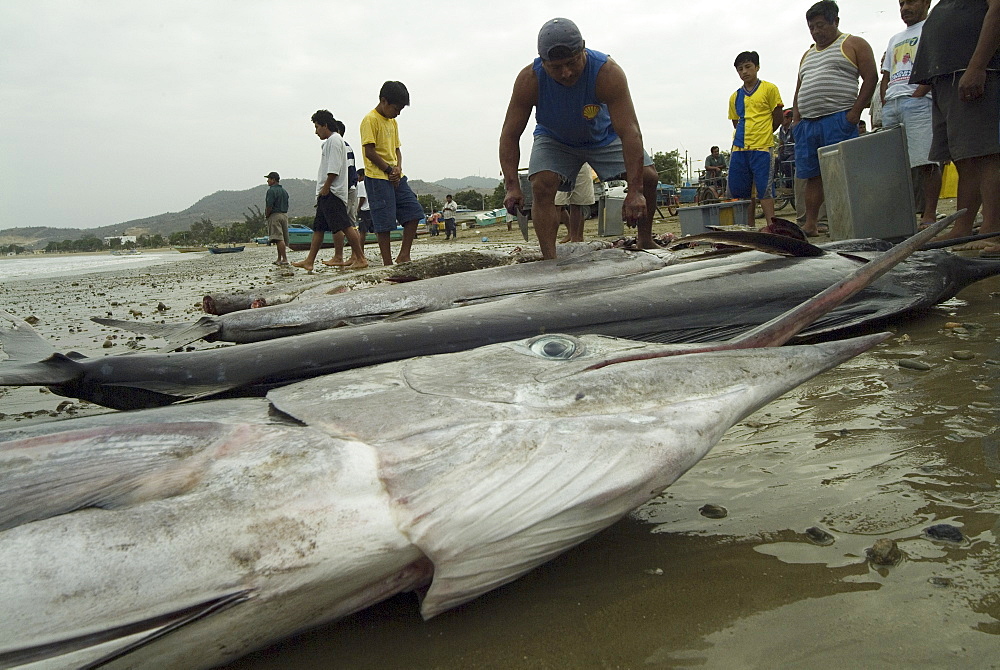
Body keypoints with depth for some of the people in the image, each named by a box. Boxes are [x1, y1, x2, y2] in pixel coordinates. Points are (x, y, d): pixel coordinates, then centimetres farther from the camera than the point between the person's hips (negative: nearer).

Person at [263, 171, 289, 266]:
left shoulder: (271, 190, -11)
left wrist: (266, 215, -5)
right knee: (283, 239, 9)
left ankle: (284, 259, -17)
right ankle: (279, 259, 17)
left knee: (279, 239, -11)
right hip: (285, 215, 8)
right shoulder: (284, 190, 14)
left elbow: (269, 206, -18)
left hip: (275, 216, -8)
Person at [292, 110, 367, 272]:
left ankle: (360, 259, -11)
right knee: (318, 227, 9)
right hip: (327, 193, 11)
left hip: (332, 192, -11)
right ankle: (309, 261, 11)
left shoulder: (334, 140, -8)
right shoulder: (329, 141, 23)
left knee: (345, 225, -12)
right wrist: (322, 190, 19)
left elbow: (334, 168, -17)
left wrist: (326, 187, -17)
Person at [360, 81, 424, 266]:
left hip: (396, 176, 8)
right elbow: (369, 152, -15)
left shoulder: (392, 122, 18)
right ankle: (387, 263, -1)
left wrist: (398, 168, -2)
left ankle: (404, 256, 8)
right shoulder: (370, 120, -9)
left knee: (414, 211, 2)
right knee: (384, 222, -6)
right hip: (378, 178, -8)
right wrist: (389, 170, -11)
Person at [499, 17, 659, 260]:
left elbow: (630, 132, -40)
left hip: (604, 136, 1)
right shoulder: (529, 80, -32)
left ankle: (646, 241, 10)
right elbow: (509, 135, -26)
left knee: (647, 176, -11)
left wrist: (635, 191, -47)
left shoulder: (608, 73, -36)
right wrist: (512, 187, -38)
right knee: (541, 186, -25)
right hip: (554, 140, 0)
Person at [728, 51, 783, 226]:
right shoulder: (735, 96, 14)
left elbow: (777, 118, 4)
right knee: (742, 190, 6)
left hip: (762, 148, -5)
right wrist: (745, 136, 8)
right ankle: (749, 228, 13)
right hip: (739, 149, 5)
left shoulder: (769, 89, 2)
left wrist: (762, 135, 7)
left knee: (764, 189, -9)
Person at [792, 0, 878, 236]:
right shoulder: (807, 55, 26)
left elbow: (871, 78, -2)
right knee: (812, 176, 5)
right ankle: (810, 225, 7)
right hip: (807, 124, 6)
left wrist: (855, 113, -12)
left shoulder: (854, 45, 7)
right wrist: (797, 120, 11)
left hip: (838, 121, -6)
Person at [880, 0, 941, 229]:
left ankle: (929, 215, -16)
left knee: (925, 161, -14)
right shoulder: (895, 40, 31)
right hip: (890, 105, 7)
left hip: (918, 101, -7)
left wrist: (917, 94, -15)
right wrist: (884, 103, 11)